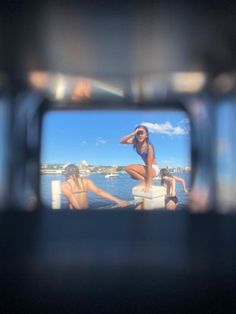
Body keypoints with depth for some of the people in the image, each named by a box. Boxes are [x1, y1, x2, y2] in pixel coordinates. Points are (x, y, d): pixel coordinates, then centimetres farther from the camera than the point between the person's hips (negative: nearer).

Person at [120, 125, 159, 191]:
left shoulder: (149, 147, -25)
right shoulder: (136, 142, -5)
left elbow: (149, 165, -25)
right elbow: (121, 141, -17)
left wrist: (148, 183, -25)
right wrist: (133, 134, -30)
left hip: (154, 169, -8)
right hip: (147, 167, 8)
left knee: (128, 168, -19)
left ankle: (144, 181, -8)